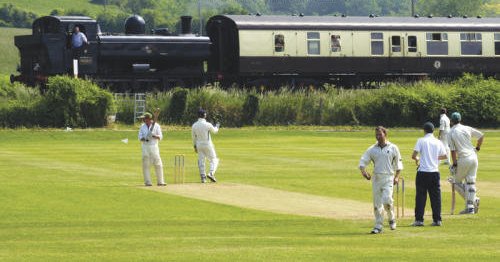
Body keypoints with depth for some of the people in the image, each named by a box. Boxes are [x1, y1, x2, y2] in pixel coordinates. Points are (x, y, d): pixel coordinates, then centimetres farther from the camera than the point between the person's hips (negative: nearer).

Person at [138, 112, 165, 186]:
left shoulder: (156, 126, 0)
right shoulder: (142, 126, 9)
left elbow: (160, 137, -4)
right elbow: (140, 137, 6)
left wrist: (154, 136, -23)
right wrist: (144, 138, -16)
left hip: (154, 146, -2)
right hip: (145, 147, 2)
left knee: (158, 164, -4)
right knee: (146, 165, -2)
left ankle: (160, 182, 1)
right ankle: (147, 182, 2)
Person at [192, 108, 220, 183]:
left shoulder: (194, 125, -3)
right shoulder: (208, 125, -16)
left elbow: (193, 137, 6)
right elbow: (214, 131, 3)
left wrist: (195, 146, 18)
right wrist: (217, 126, 25)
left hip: (199, 145, 4)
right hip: (207, 144, -4)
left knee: (201, 161, 11)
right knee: (213, 160, 6)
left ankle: (203, 177, 9)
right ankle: (211, 173, -14)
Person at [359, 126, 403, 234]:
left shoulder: (393, 148, 4)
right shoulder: (372, 149, 8)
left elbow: (398, 163, 9)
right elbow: (363, 161, 4)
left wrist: (397, 177, -2)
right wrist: (363, 171, -15)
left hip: (388, 177, -3)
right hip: (376, 178, 3)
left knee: (387, 200, -19)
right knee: (377, 203, 2)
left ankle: (391, 218, 7)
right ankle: (378, 226, 9)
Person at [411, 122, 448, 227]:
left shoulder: (421, 141, -5)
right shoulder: (438, 142, 5)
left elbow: (414, 156, -11)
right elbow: (445, 156, 13)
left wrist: (417, 159, 12)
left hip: (423, 172, -3)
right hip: (435, 172, 3)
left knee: (420, 196, 1)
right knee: (436, 197, 8)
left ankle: (419, 219, -1)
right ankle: (437, 220, 7)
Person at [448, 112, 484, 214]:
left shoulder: (451, 133, -5)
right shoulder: (467, 129, 6)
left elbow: (453, 150, -8)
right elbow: (481, 135, 10)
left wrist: (454, 164, -4)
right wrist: (477, 148, 21)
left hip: (464, 159, -4)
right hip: (473, 157, 4)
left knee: (457, 181, 11)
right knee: (470, 182, 8)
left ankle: (474, 200, -3)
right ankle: (470, 207, 2)